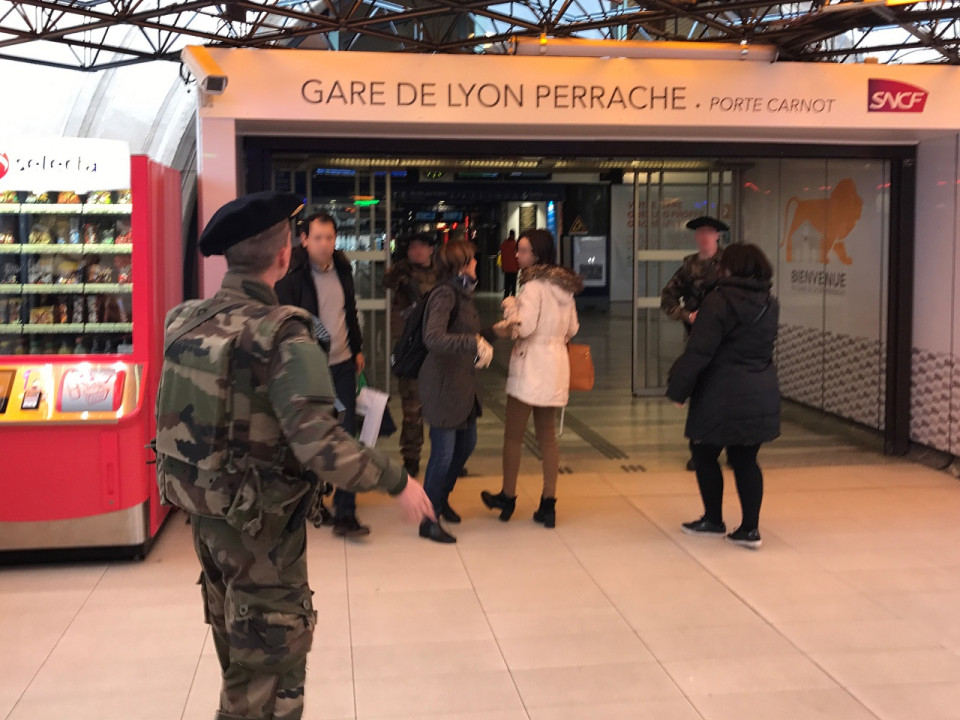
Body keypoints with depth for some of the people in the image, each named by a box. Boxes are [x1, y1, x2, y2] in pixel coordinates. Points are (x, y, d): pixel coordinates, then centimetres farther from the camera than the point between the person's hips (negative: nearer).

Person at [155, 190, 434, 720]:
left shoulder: (184, 322, -3)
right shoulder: (283, 336, -24)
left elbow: (176, 417, 8)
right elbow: (321, 447, -31)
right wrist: (397, 482, -19)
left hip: (204, 514, 7)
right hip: (259, 524, -7)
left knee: (238, 655, 26)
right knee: (269, 673, 10)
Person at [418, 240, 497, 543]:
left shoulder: (462, 293, 11)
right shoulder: (445, 294, -18)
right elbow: (433, 338, -32)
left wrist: (492, 333, 10)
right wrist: (474, 343, -38)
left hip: (463, 382, 10)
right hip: (443, 383, -10)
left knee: (467, 443, 20)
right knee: (444, 452, -3)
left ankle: (442, 498, 40)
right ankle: (429, 520, 11)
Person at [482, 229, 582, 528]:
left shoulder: (534, 285, -15)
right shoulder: (565, 285, 8)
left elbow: (524, 327, -20)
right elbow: (572, 328, 14)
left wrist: (509, 305, -4)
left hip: (531, 366, -7)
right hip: (556, 365, 8)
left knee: (513, 435, 7)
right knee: (547, 436, 12)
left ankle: (507, 498, 18)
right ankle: (548, 505, 14)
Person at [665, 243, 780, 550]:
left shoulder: (719, 302, -13)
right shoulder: (770, 305, 9)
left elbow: (698, 352, -16)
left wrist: (677, 388, -10)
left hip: (721, 396, -6)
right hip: (761, 395, 6)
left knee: (705, 455, 12)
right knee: (746, 460, 13)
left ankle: (713, 520, 21)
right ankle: (750, 528, 12)